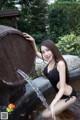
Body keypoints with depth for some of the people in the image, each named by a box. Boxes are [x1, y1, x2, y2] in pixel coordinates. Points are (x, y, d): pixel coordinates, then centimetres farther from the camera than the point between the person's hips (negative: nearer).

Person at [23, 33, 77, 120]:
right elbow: (37, 53, 11)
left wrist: (52, 104, -39)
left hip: (68, 96, -8)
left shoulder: (60, 63, -29)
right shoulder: (50, 60, -9)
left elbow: (62, 88, -29)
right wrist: (33, 41, -5)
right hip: (59, 94, 8)